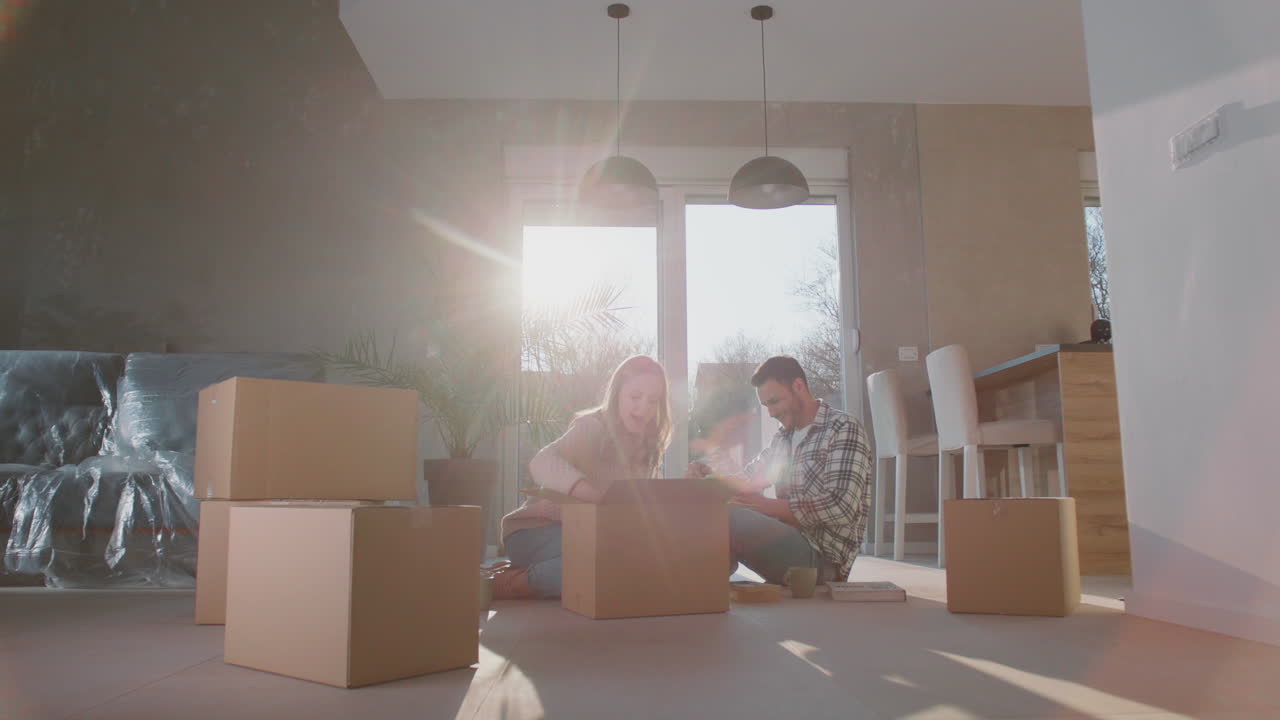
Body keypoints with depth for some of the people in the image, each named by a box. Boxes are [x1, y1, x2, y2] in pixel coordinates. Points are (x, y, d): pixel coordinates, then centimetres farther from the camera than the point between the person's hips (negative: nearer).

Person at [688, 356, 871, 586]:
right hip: (790, 544, 8)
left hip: (821, 559, -8)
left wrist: (765, 505, -19)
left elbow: (841, 508, -20)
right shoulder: (784, 437, 18)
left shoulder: (844, 429, -8)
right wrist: (709, 476, -2)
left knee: (725, 520, -26)